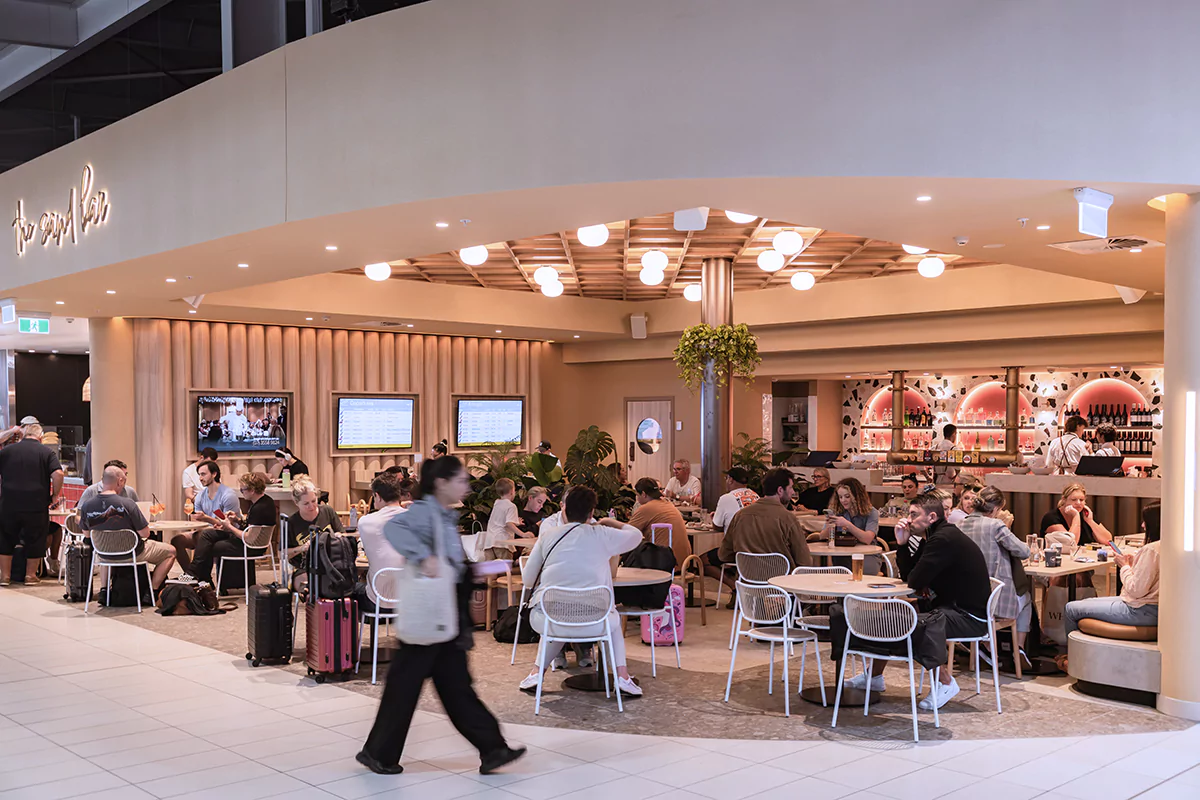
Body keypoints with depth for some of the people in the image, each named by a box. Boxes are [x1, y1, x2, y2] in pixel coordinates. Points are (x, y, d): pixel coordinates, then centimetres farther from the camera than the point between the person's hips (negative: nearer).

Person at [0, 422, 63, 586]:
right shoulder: (46, 452, -1)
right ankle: (30, 575, 17)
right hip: (36, 506, -2)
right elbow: (58, 474, -14)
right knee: (35, 541, 11)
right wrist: (55, 495, -1)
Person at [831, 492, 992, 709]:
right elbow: (907, 576, 10)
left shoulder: (945, 539, -22)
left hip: (969, 617, -11)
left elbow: (914, 582, -23)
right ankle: (874, 676, 26)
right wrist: (902, 544, -1)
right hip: (950, 606, 11)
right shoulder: (929, 539, 11)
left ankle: (945, 682, -14)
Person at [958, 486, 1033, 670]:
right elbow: (1024, 551, -12)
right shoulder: (995, 525, -17)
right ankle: (1019, 647, 23)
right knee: (1025, 597, 31)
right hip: (997, 601, -5)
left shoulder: (960, 526, 0)